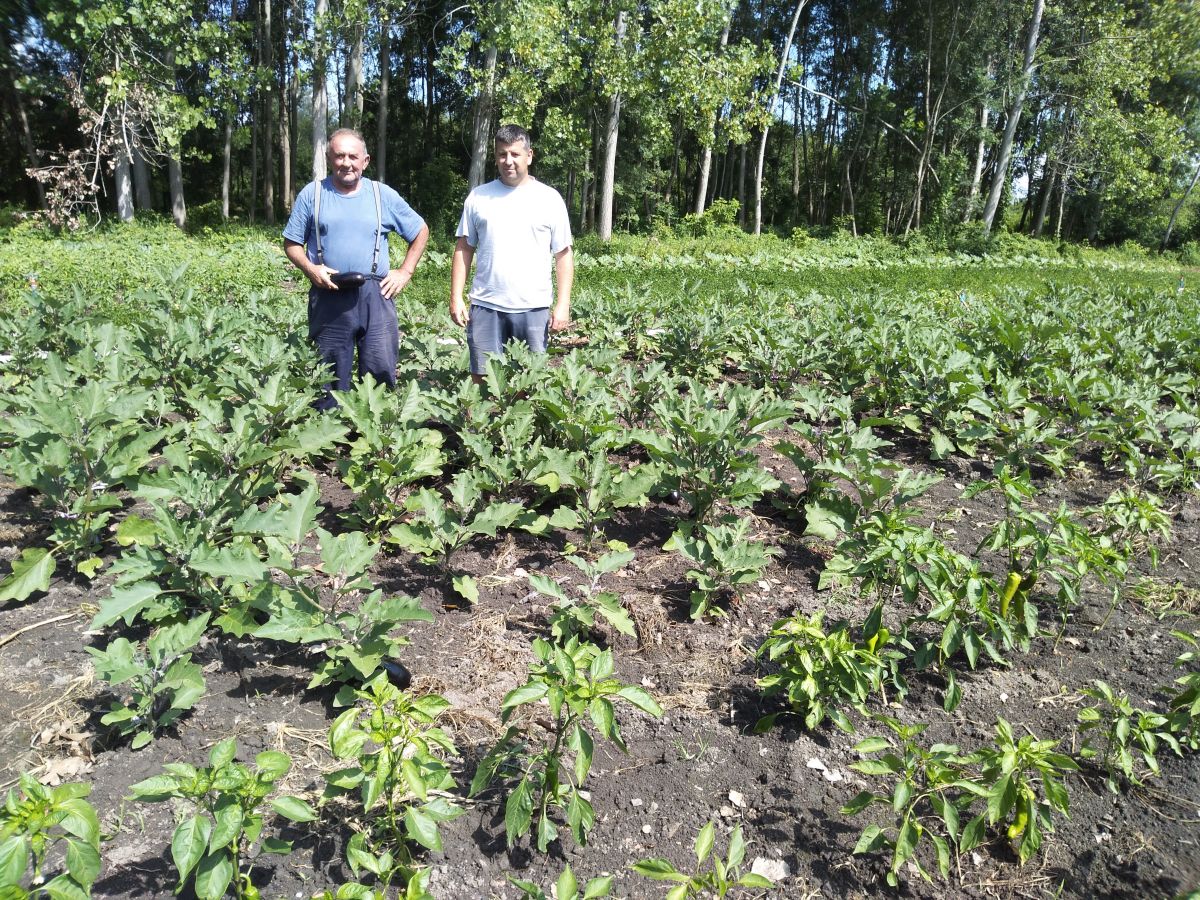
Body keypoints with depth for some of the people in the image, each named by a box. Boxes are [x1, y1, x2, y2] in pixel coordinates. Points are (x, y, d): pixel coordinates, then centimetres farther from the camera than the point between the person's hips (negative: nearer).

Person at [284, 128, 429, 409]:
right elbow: (291, 243, 10)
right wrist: (310, 269, -10)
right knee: (330, 379, 6)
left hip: (375, 295, 0)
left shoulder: (384, 195, 8)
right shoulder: (312, 194, 6)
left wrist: (405, 272, 7)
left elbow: (421, 232, 16)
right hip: (328, 297, 0)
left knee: (381, 373, -2)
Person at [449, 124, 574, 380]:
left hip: (533, 308, -1)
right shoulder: (478, 197, 9)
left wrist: (563, 304, -3)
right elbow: (464, 248, 11)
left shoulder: (549, 198, 5)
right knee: (482, 378, 3)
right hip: (485, 305, 1)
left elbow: (563, 254, 4)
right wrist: (456, 297, 3)